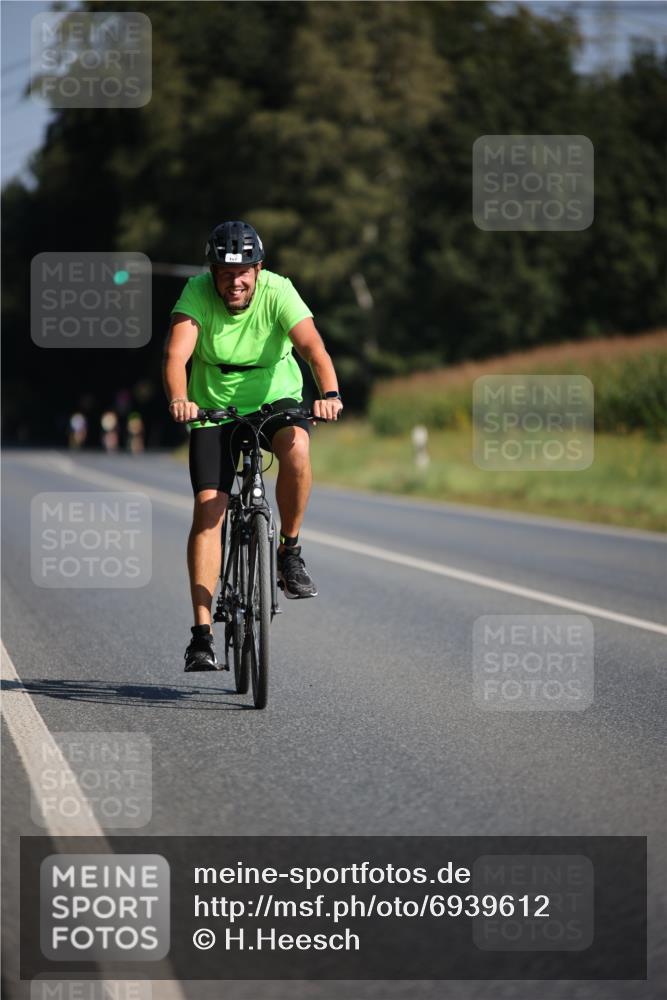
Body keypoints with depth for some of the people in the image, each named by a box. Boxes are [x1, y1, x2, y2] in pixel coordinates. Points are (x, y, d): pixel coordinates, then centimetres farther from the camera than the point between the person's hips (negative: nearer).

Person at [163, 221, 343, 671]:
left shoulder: (278, 291, -20)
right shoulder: (197, 293, -18)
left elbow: (313, 347, -33)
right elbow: (176, 352, -31)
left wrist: (330, 393, -52)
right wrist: (179, 400, -51)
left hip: (275, 399, 0)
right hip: (214, 408, 1)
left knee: (296, 448, -34)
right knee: (208, 508, -12)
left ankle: (290, 552, -11)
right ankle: (202, 633, -10)